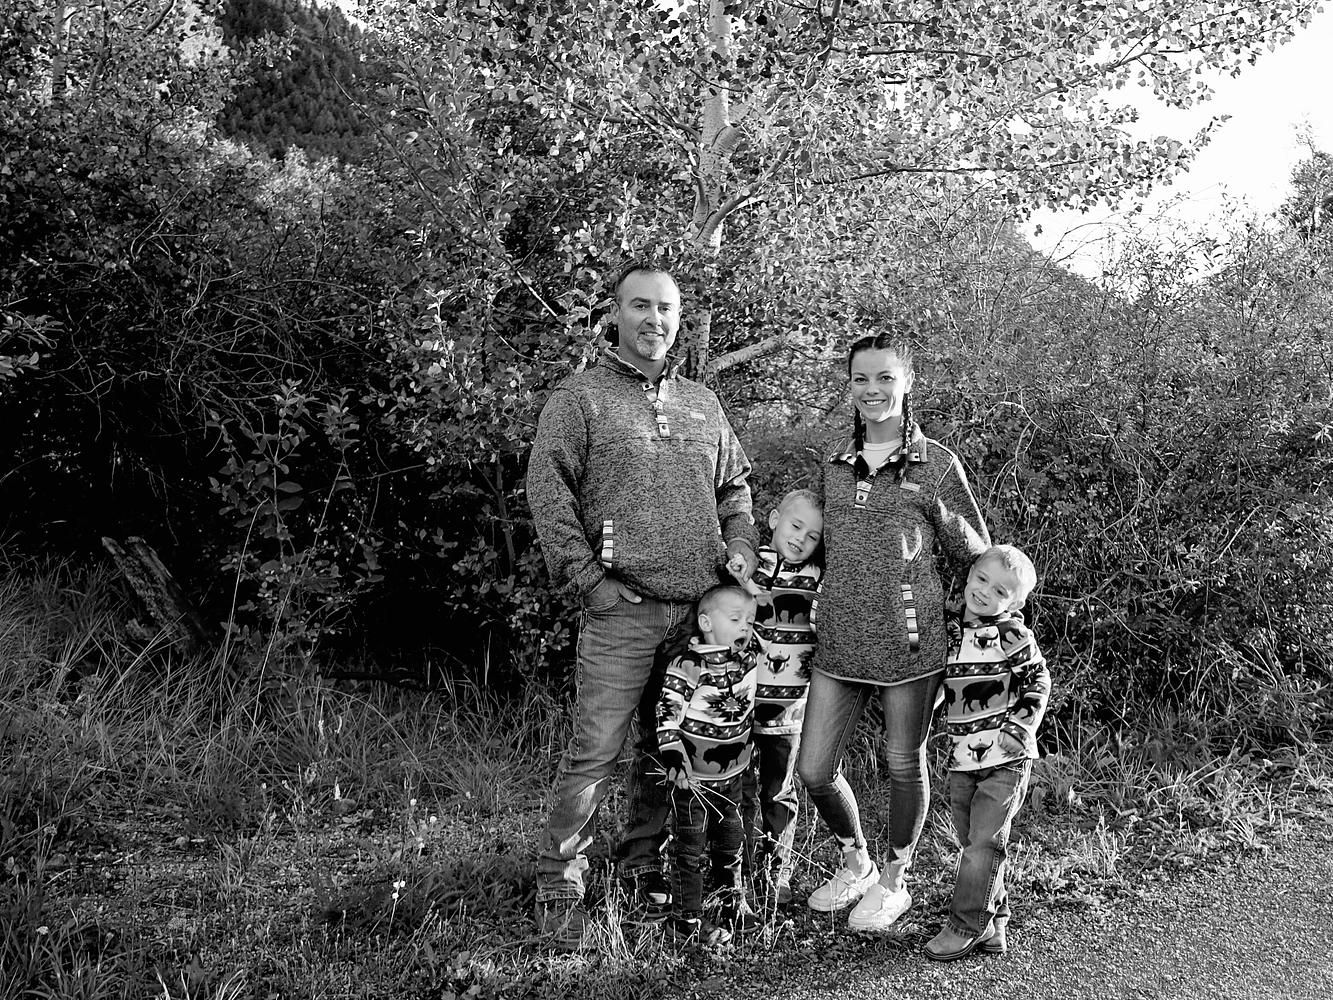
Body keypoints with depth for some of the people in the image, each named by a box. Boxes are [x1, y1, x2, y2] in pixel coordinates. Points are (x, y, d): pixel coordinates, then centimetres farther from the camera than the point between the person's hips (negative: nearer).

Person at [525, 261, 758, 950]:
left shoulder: (702, 404, 18)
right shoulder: (580, 398, 1)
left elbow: (736, 484, 26)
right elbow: (547, 491, -6)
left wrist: (740, 547, 10)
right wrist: (588, 578, -11)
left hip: (701, 609, 5)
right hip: (621, 609, -5)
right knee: (595, 751, -7)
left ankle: (645, 867, 24)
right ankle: (559, 883, 5)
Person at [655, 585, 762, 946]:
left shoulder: (748, 662, 0)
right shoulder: (687, 667, -20)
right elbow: (667, 717, -20)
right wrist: (674, 761, -25)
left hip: (732, 776, 6)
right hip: (693, 779, -6)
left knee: (730, 841, 18)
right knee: (690, 847, 1)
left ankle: (731, 903, 35)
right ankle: (687, 919, 10)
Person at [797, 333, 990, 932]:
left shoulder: (936, 465, -1)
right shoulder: (834, 467, 11)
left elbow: (977, 558, 4)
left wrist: (943, 517, -10)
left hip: (910, 641, -4)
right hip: (839, 641, 4)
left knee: (904, 765, 10)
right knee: (814, 770, 6)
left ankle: (894, 881, 32)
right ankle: (854, 863, 33)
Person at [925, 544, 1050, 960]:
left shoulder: (1013, 636, -8)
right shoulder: (947, 629, 4)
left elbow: (1037, 683, -2)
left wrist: (1019, 727, -9)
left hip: (1006, 759, -5)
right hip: (961, 758, 5)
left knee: (984, 840, -5)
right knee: (970, 840, 11)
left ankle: (968, 923, 5)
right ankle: (993, 921, 24)